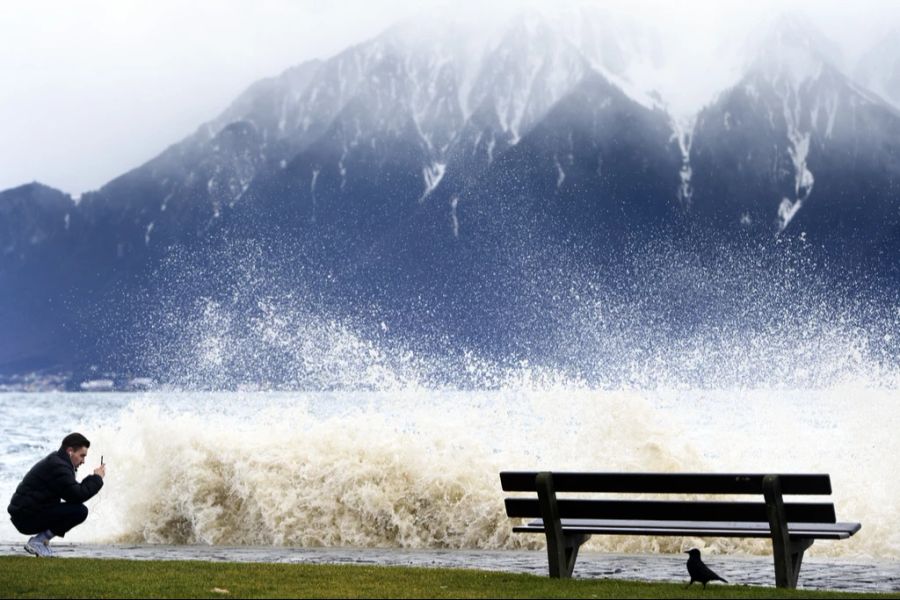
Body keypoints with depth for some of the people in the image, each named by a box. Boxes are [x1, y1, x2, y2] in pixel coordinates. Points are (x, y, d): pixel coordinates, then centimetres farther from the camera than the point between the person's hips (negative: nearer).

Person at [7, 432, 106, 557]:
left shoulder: (55, 461, 17)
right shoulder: (57, 467, -17)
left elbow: (74, 492, 18)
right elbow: (78, 495, -22)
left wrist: (94, 479, 7)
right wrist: (97, 478, -10)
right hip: (27, 518, -11)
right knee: (80, 511, -18)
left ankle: (42, 539, 10)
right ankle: (37, 542, -11)